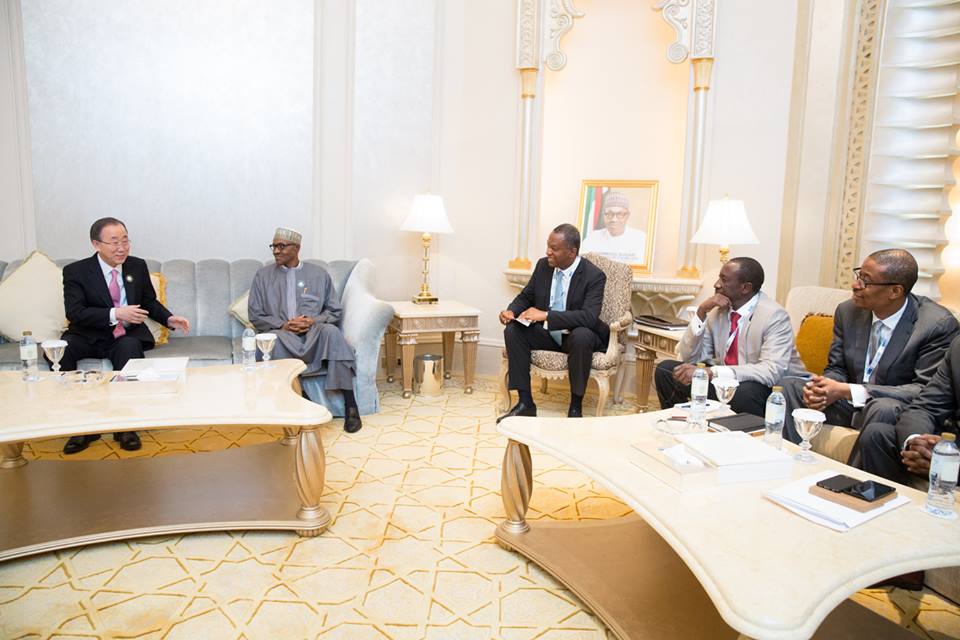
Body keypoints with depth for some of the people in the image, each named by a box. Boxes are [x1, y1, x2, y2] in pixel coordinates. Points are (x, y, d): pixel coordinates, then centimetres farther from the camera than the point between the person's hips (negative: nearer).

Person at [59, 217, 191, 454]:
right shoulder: (75, 271, -2)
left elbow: (149, 302, 16)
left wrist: (169, 319, -3)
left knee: (130, 348, -35)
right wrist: (115, 314, -23)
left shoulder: (138, 266, 7)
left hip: (127, 335, 0)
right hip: (89, 336, 0)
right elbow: (75, 313, -12)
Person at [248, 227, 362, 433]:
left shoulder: (319, 274, 15)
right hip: (281, 332, 0)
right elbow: (255, 315, 11)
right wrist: (282, 325, -8)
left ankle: (350, 404, -36)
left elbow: (335, 311, 13)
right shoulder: (263, 275, 15)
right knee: (274, 340, -37)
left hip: (313, 333, 0)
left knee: (331, 332, -35)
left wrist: (314, 320, -8)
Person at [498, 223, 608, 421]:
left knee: (581, 336, -38)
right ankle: (525, 403, -14)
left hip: (579, 335, -5)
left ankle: (575, 407, -21)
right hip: (547, 332, 5)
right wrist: (511, 311, -15)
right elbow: (526, 296, 9)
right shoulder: (543, 265, -2)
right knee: (512, 330, -19)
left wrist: (546, 315, -36)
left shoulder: (594, 276, -18)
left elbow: (589, 317, -30)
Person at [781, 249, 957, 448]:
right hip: (848, 403, 5)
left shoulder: (939, 325, -14)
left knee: (883, 408, -37)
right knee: (789, 386, -15)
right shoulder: (848, 311, 0)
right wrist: (822, 390, -19)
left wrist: (849, 391, -26)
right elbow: (836, 369, 7)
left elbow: (926, 390, -18)